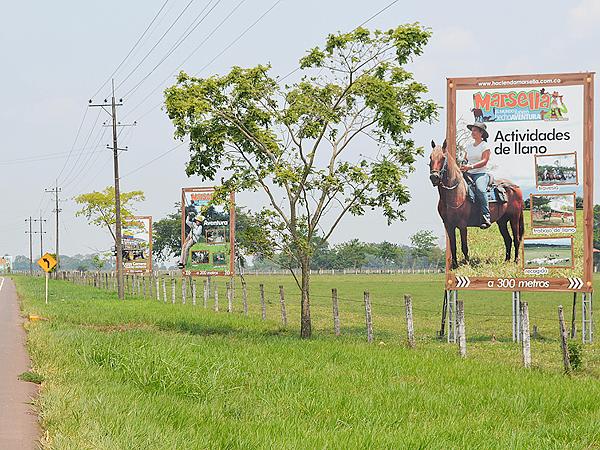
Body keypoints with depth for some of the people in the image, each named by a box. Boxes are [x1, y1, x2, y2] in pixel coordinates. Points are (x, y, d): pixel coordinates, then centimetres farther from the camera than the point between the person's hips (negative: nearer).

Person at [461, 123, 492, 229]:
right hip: (468, 174, 6)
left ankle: (486, 217, -38)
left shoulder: (485, 146, 0)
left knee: (480, 189, -35)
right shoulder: (469, 146, 19)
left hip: (481, 173, -6)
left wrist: (471, 166, -26)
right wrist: (463, 167, 3)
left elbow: (484, 161, -13)